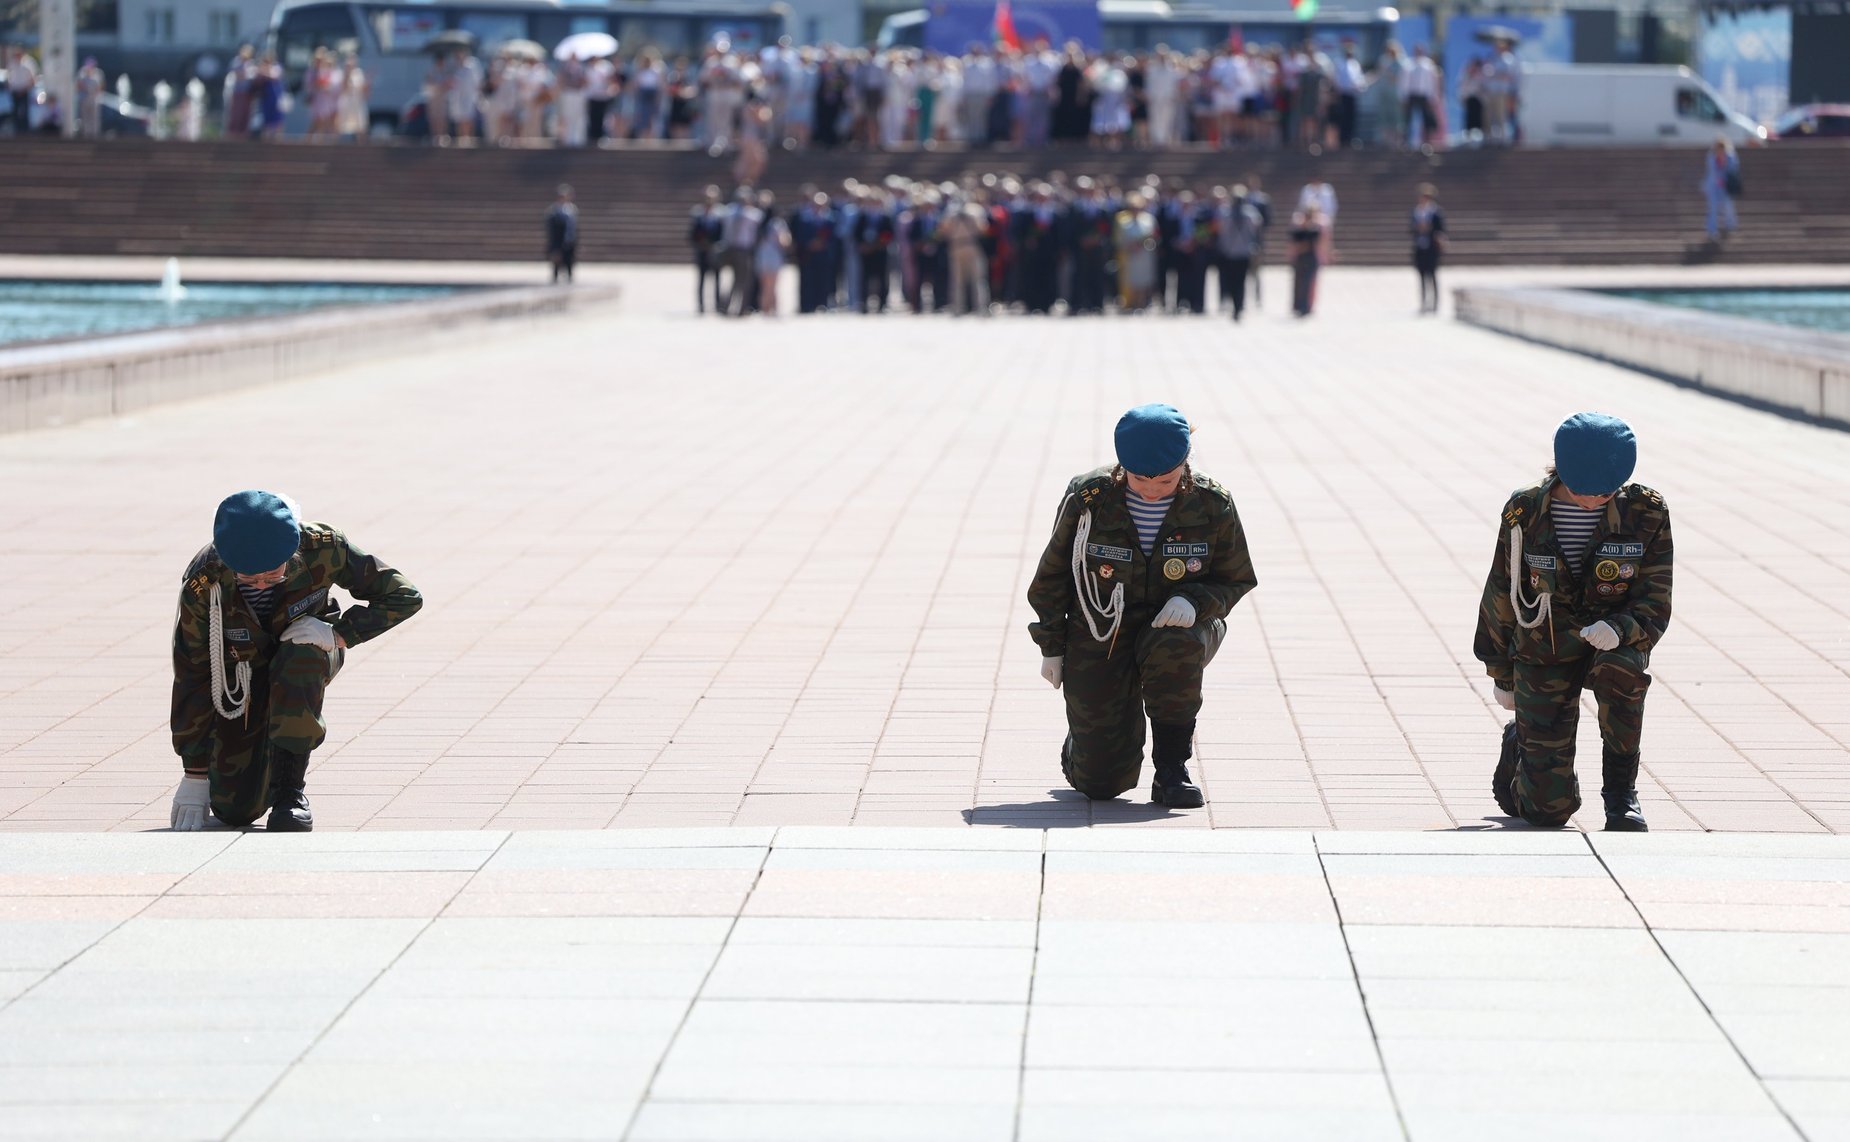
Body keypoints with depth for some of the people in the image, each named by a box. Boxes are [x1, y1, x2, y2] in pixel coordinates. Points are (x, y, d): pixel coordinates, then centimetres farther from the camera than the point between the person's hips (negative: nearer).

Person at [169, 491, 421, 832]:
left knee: (300, 660, -39)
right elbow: (192, 679, -21)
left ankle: (291, 792, -26)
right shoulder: (202, 585, -31)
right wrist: (195, 776, -18)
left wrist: (339, 632, -33)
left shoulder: (321, 548, -30)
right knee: (235, 808, -10)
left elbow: (404, 596, -19)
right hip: (242, 671, 0)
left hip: (309, 646, 0)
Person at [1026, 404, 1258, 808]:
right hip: (1099, 638, 0)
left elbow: (1235, 580, 1)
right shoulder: (1088, 498, -12)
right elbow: (1053, 574, 2)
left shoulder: (1212, 506, -10)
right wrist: (1051, 646, 3)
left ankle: (1172, 768, -20)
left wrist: (1194, 600, -20)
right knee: (1102, 783, -7)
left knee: (1178, 647, -40)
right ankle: (1080, 745, 33)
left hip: (1174, 625, 0)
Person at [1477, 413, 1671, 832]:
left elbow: (1655, 606, -9)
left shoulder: (1646, 513, -10)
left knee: (1621, 669, -40)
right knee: (1548, 808, -9)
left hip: (1617, 643, 0)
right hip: (1543, 653, 0)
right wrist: (1501, 675, 12)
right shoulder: (1525, 512, -9)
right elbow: (1501, 596, 5)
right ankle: (1519, 747, 30)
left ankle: (1621, 790, -15)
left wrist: (1619, 630, -31)